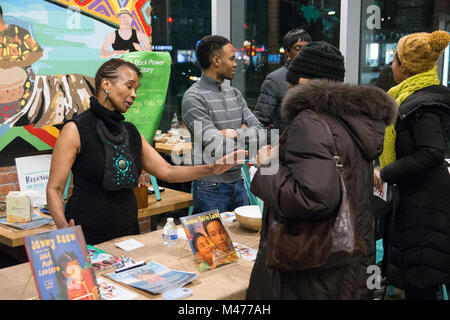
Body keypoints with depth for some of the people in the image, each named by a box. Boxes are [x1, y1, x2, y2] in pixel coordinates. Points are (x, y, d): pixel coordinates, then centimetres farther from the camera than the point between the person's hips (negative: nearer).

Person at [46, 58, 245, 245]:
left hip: (128, 233, 6)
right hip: (86, 239, -6)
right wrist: (63, 226, -28)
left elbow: (167, 171, 10)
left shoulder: (131, 133, 11)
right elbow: (54, 188, -10)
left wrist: (212, 168, -2)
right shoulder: (76, 130, -8)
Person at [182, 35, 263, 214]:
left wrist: (235, 134, -13)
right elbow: (216, 148, -21)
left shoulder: (234, 94, 10)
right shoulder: (193, 98, -14)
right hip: (211, 187, -7)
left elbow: (259, 130, 5)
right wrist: (243, 134, -5)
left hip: (238, 182, 7)